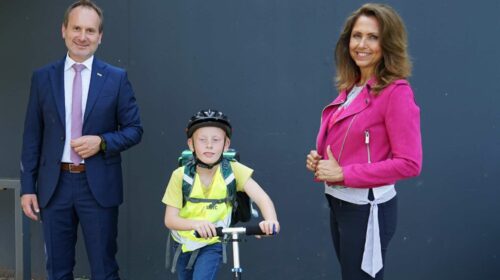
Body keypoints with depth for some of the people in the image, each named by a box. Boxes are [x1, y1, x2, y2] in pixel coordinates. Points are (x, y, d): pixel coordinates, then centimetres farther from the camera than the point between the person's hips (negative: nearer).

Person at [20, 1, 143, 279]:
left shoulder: (117, 78, 1)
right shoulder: (43, 77, 5)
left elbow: (134, 129, 3)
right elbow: (32, 136, 6)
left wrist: (102, 141, -15)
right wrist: (28, 187, 2)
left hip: (99, 185, -2)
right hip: (55, 185, 2)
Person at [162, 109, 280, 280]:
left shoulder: (233, 170, -21)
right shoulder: (180, 176, -21)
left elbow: (262, 198, -31)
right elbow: (170, 219, -23)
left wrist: (271, 220, -53)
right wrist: (196, 223, -44)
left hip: (212, 245, -1)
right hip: (184, 244, 2)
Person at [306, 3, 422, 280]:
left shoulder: (396, 92, -17)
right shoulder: (350, 87, 5)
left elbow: (409, 163, -21)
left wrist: (344, 174, -20)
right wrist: (319, 159, -1)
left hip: (367, 209, -7)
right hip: (338, 203, 7)